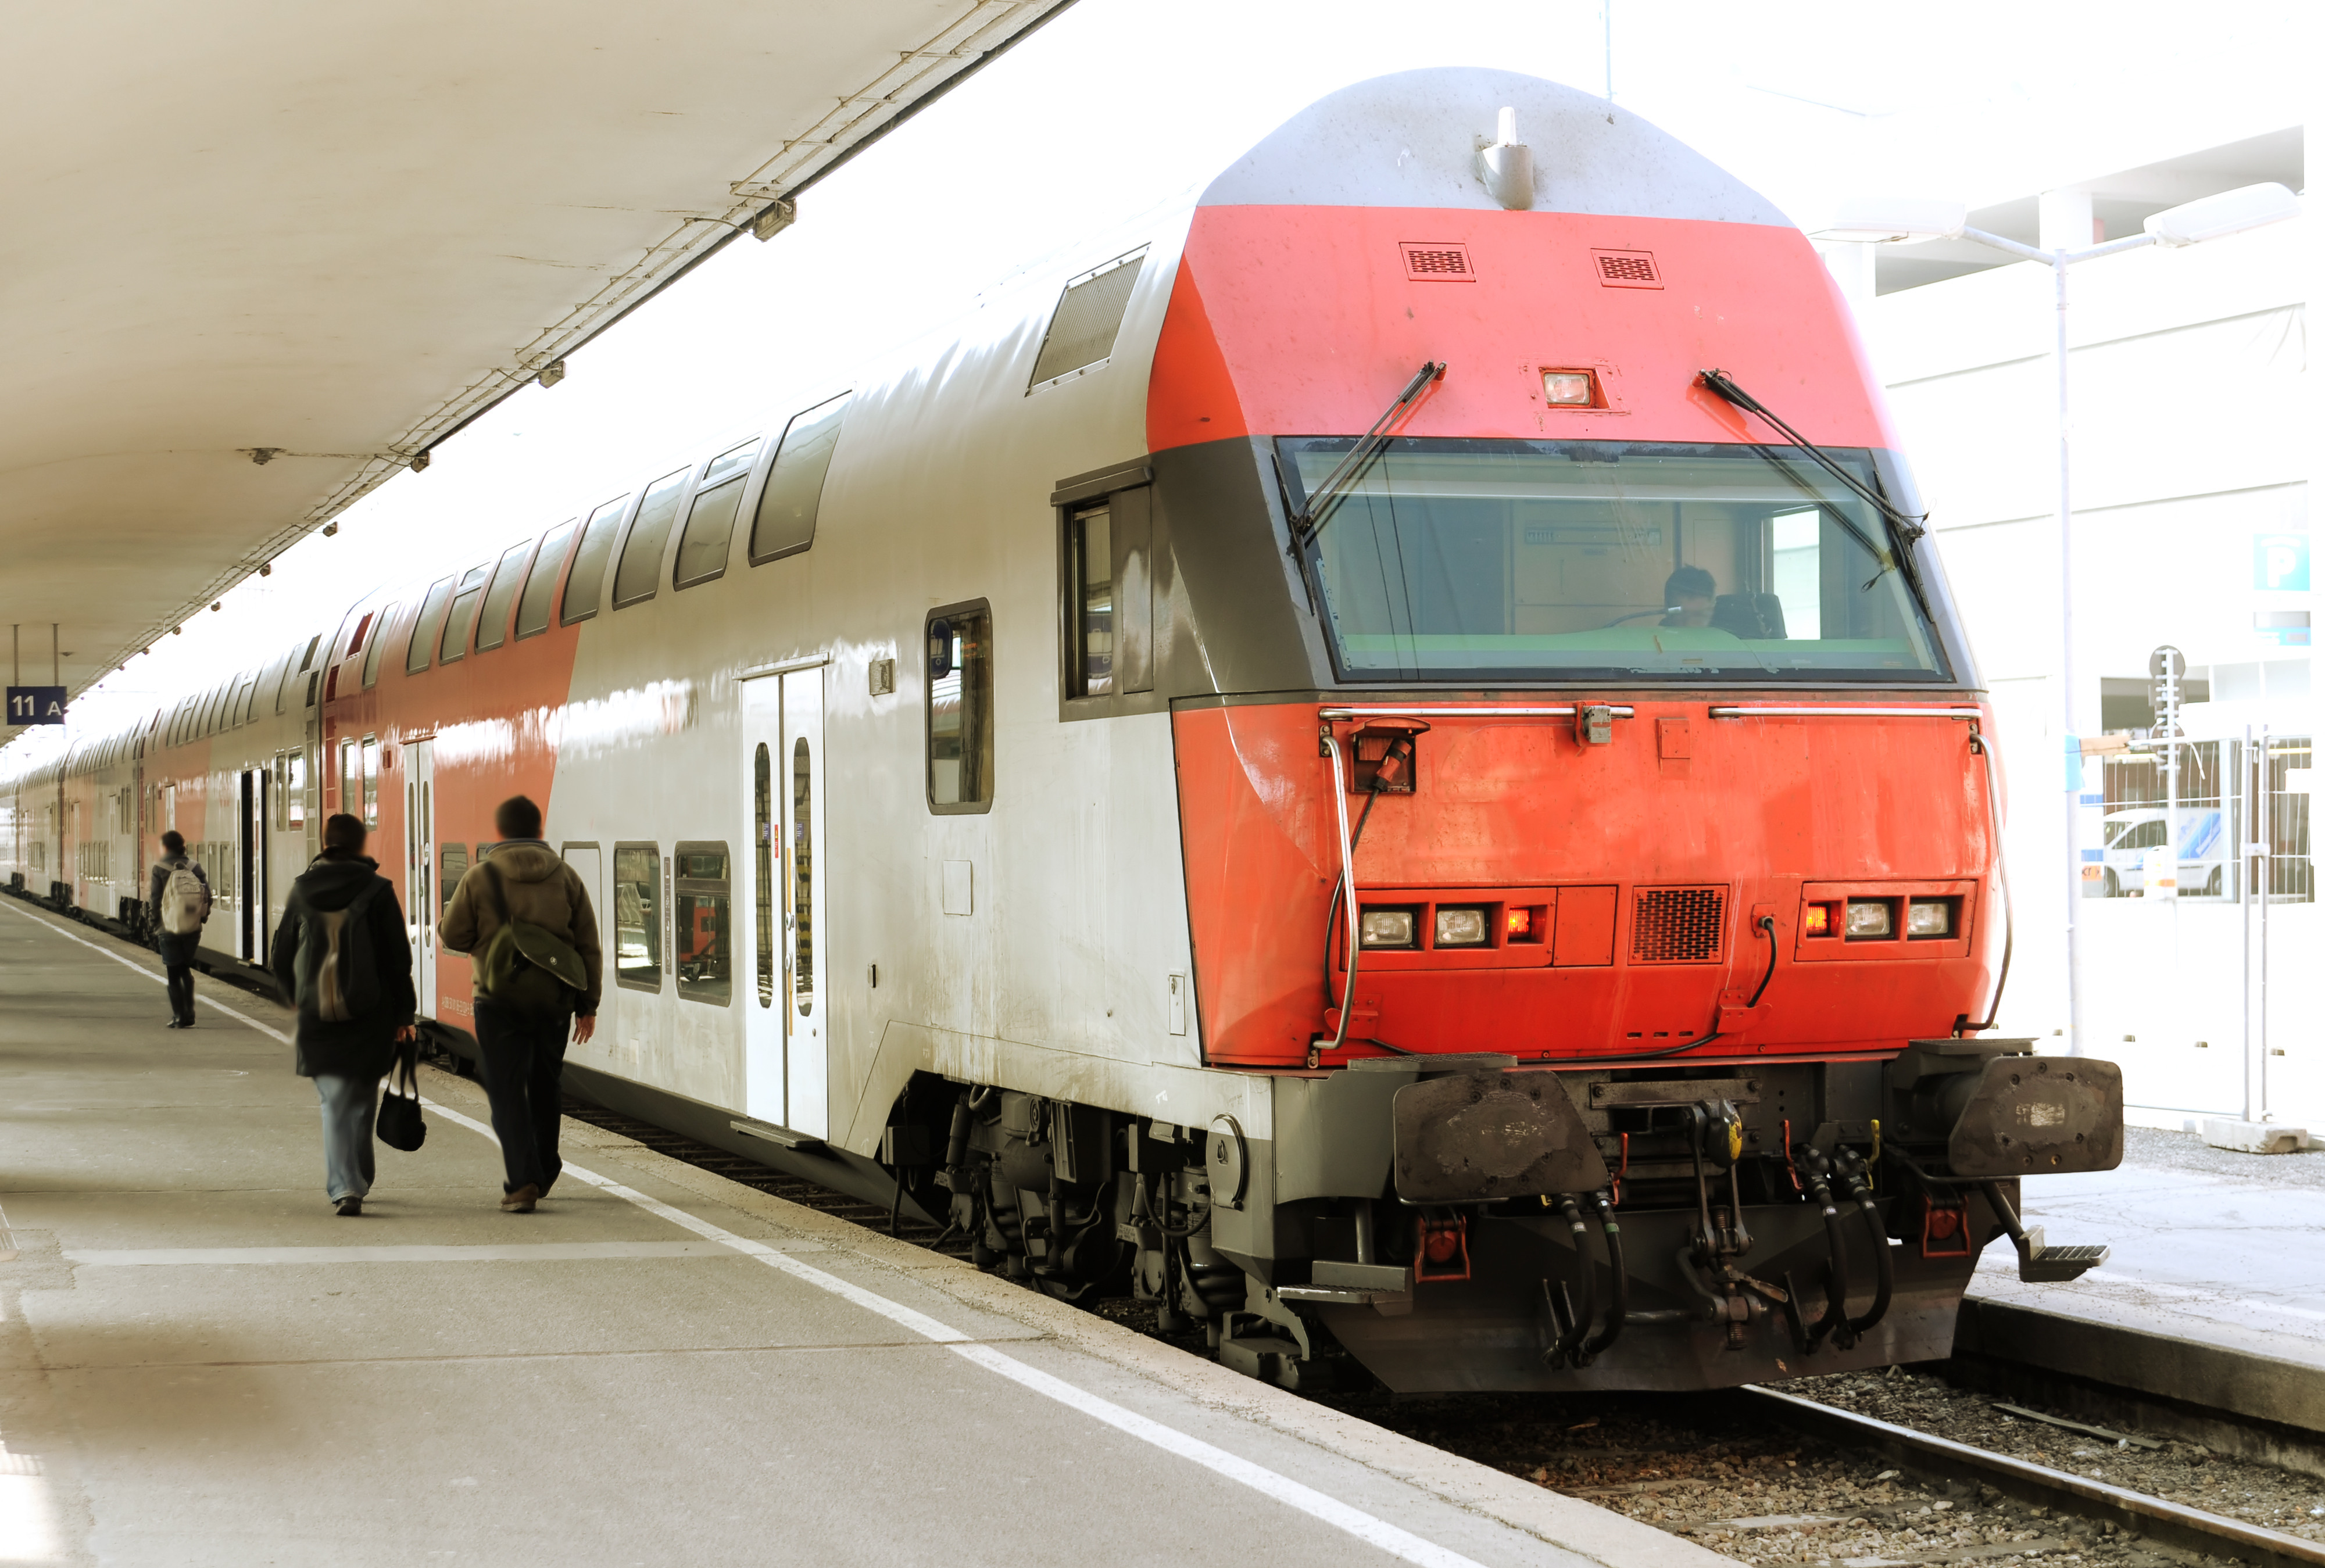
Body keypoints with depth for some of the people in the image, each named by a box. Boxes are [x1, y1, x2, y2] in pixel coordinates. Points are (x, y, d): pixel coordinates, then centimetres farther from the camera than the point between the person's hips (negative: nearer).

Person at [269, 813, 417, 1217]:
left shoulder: (302, 890, 2)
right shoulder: (378, 891, -6)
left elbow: (281, 960, 8)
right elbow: (399, 958, -6)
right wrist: (404, 1014, 2)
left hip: (318, 1017, 1)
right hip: (370, 1017, -1)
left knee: (334, 1103, 4)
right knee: (361, 1101, 14)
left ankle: (344, 1187, -9)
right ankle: (357, 1181, 22)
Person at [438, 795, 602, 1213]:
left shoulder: (481, 876, -6)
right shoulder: (566, 877, 3)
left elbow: (454, 936, -1)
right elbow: (589, 947, 4)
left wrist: (443, 921, 22)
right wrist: (588, 1005, 11)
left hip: (499, 1001, -3)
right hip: (554, 998, 3)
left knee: (506, 1090, -1)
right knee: (545, 1085, 19)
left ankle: (522, 1182, -12)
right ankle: (544, 1174, 31)